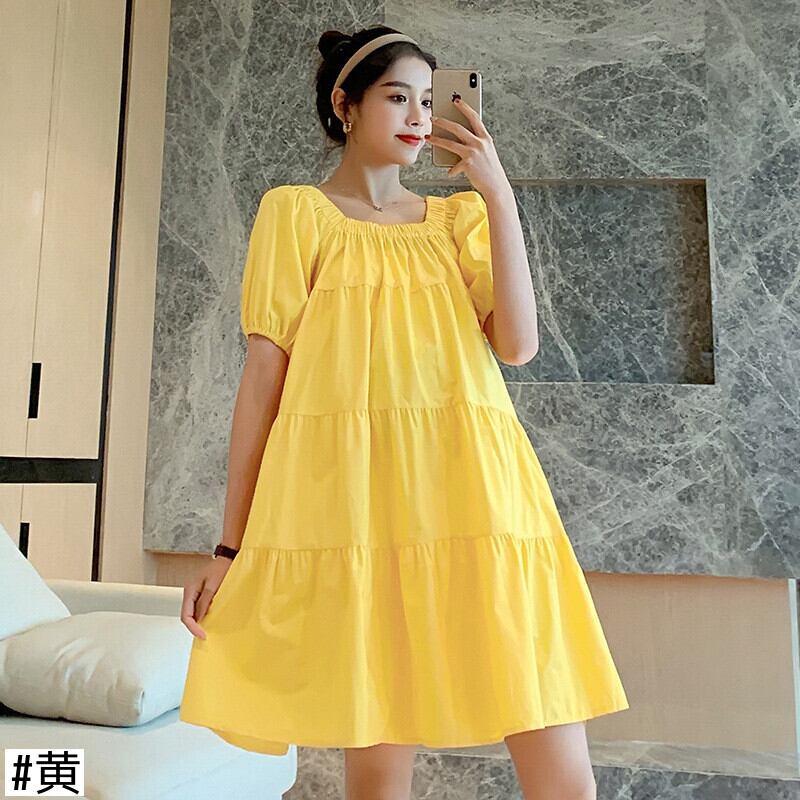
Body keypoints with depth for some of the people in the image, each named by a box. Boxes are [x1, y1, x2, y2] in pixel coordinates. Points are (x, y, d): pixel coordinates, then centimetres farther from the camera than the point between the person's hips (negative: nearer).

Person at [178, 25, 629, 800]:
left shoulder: (459, 216, 19)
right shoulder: (295, 211, 10)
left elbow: (518, 344, 3)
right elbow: (263, 374, 2)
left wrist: (497, 194, 1)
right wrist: (231, 543, 0)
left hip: (474, 492, 3)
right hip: (355, 498, -2)